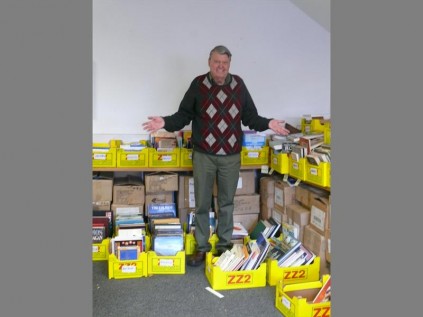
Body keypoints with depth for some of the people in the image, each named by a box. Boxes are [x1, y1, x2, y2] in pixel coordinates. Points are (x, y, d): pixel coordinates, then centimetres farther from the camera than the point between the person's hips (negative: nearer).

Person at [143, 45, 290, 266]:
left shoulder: (239, 85, 3)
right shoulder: (198, 84, -2)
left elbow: (250, 117, 7)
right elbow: (184, 115, -1)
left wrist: (267, 124, -9)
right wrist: (166, 123, -17)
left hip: (231, 156, 2)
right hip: (203, 155, -1)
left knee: (226, 203, 11)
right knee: (202, 204, 7)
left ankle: (224, 246, 25)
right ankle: (201, 247, 21)